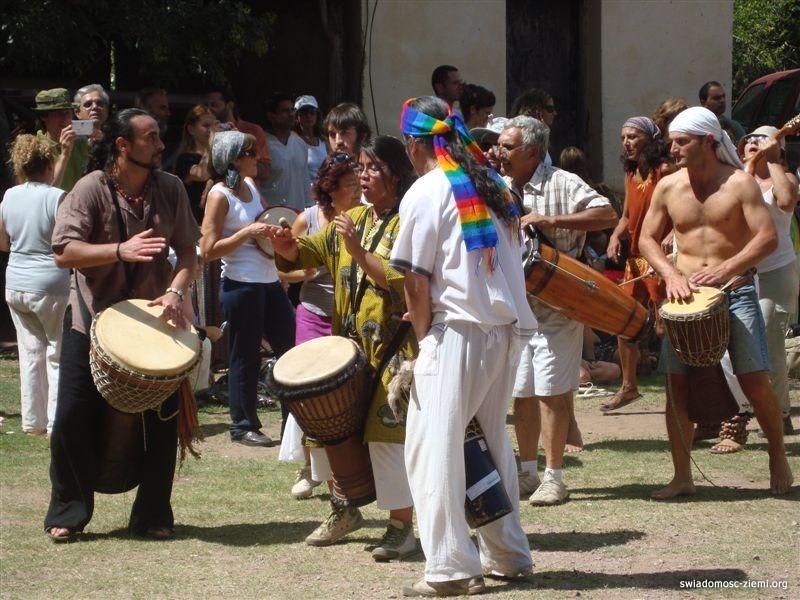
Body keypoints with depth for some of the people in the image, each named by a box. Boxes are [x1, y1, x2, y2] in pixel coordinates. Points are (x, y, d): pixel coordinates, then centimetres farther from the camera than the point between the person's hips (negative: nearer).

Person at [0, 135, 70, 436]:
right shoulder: (58, 198, -15)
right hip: (52, 286, -5)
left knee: (30, 352, 14)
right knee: (59, 354, 4)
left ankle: (33, 422, 18)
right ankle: (57, 424, 5)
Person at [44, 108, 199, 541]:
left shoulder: (169, 188, 0)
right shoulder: (91, 189, -11)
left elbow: (188, 251, 0)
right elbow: (64, 252, -19)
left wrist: (175, 291, -19)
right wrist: (121, 250, -31)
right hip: (91, 322, -3)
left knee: (162, 422, 2)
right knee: (73, 421, -3)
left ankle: (153, 516, 16)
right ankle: (68, 513, 14)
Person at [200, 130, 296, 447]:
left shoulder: (250, 186, 11)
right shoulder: (220, 195, -12)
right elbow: (208, 250, -16)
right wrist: (248, 232, -19)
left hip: (269, 281, 8)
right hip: (241, 285, -8)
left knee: (291, 346, 10)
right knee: (246, 358, 1)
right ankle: (243, 427, 13)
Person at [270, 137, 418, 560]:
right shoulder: (353, 220, 14)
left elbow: (402, 280, -20)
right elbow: (311, 251, 10)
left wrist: (358, 251, -25)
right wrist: (287, 246, -12)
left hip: (392, 349, -7)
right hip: (350, 344, 8)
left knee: (388, 433, -10)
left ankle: (401, 526, -2)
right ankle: (345, 509, 28)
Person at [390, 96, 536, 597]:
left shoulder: (425, 193, -7)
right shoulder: (494, 185, 13)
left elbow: (416, 282, -8)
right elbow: (511, 260, 16)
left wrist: (424, 337, 5)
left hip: (461, 330, -8)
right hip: (510, 328, 8)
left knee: (433, 445, -4)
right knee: (493, 439, 18)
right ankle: (508, 555, 21)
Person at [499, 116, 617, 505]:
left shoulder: (562, 184, -8)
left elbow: (608, 216, -19)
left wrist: (550, 220, -23)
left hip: (556, 307, -6)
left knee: (552, 392, -5)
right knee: (522, 393, 10)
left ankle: (553, 477, 1)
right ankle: (527, 473, 20)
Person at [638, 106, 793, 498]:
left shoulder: (739, 183, -6)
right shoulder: (668, 187, 5)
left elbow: (767, 238, -12)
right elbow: (647, 238, 11)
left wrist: (724, 270, -22)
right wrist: (671, 274, -8)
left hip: (736, 290, -3)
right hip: (686, 294, 3)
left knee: (755, 381, -7)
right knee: (677, 384, -2)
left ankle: (778, 457, 15)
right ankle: (682, 476, 6)